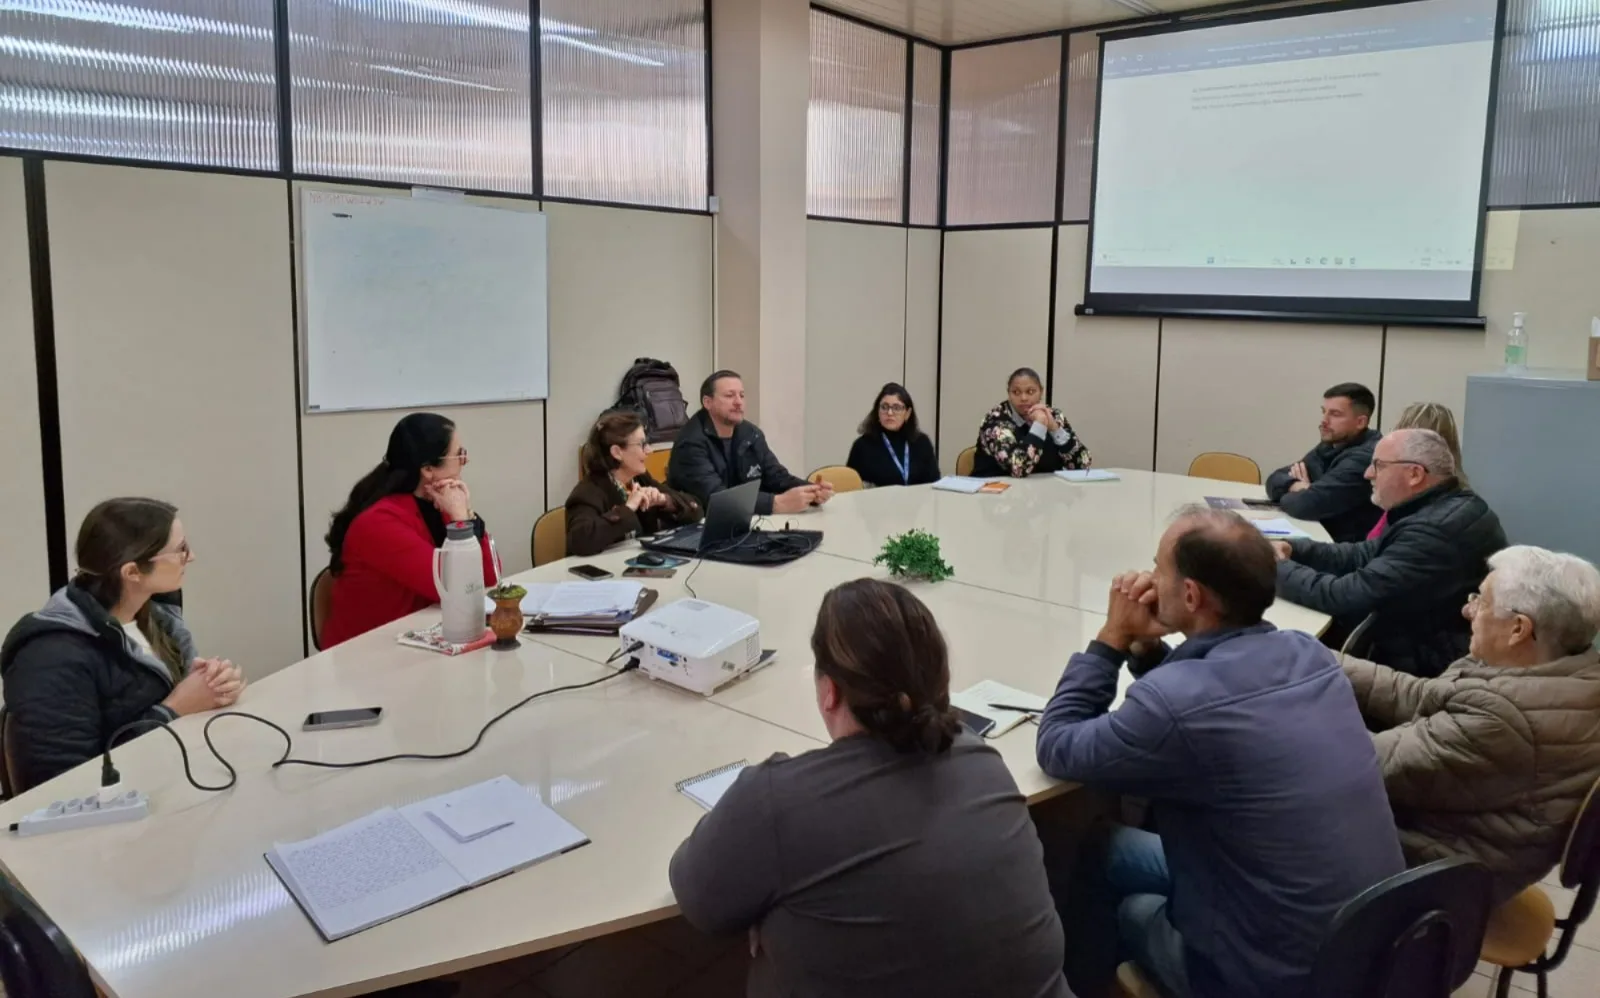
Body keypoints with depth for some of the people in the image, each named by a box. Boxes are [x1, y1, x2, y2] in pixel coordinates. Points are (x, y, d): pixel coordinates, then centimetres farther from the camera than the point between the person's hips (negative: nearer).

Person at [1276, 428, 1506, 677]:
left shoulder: (1433, 532, -26)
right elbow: (1364, 555, 12)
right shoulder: (1447, 507, 8)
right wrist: (1293, 549, 0)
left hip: (1425, 667, -9)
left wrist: (1275, 569, -15)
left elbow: (1347, 596, -26)